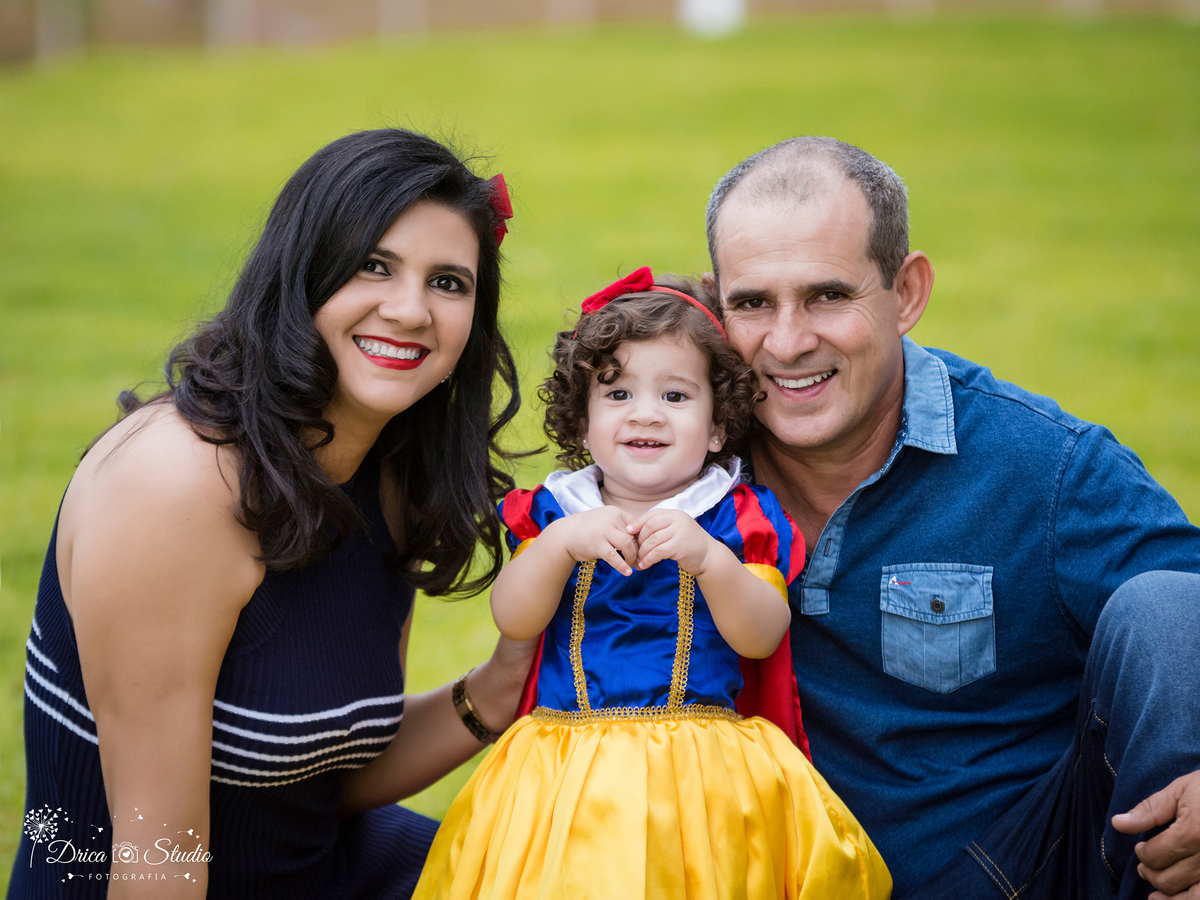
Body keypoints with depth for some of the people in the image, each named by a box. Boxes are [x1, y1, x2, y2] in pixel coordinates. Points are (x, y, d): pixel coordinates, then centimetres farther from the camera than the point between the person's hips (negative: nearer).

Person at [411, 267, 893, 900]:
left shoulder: (740, 519, 2)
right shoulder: (551, 511, 8)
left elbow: (762, 639, -8)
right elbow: (513, 621, -4)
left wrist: (707, 558, -23)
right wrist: (564, 541, -18)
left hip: (698, 769, -1)